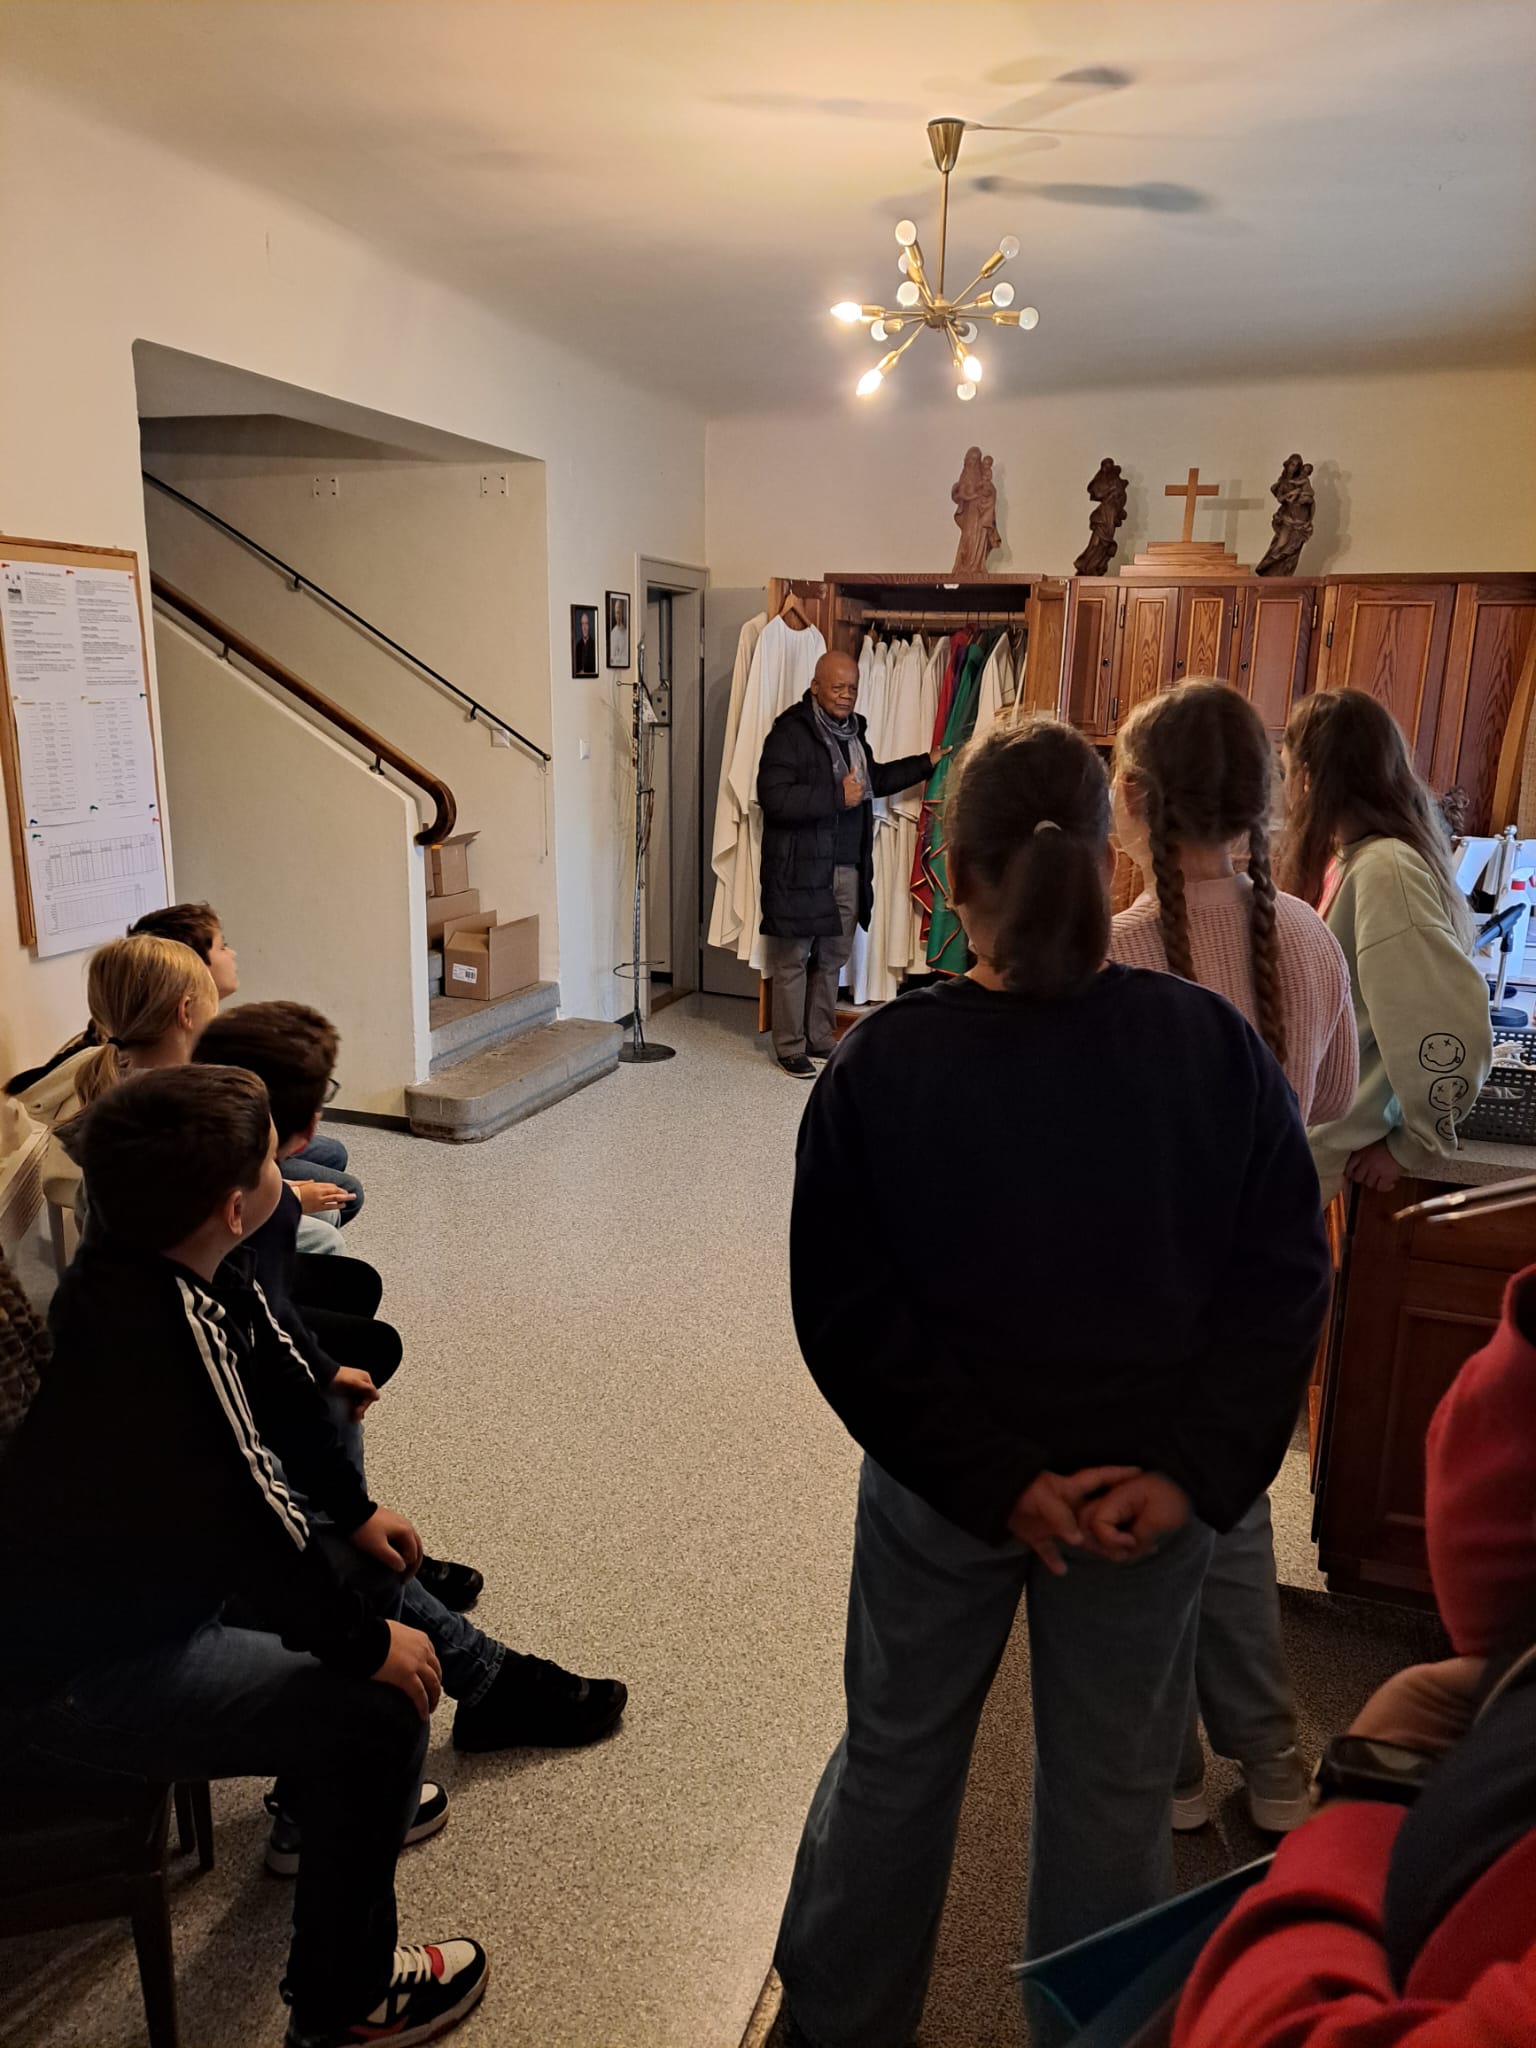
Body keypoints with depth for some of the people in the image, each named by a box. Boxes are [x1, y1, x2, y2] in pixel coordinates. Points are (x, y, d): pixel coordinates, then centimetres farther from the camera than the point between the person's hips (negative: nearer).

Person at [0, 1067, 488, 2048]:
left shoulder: (161, 1265, -8)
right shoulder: (160, 1333, -36)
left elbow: (273, 1376, 5)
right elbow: (251, 1515, -30)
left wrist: (358, 1509, 11)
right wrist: (363, 1642, -14)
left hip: (127, 1574, 9)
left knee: (369, 1573, 15)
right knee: (382, 1712, -13)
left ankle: (337, 1798, 40)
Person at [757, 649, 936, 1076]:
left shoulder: (851, 730, 14)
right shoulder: (790, 732, -12)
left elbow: (875, 779, 30)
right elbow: (773, 797, -23)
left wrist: (926, 763, 23)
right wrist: (836, 796, -22)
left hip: (848, 869, 8)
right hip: (800, 869, -8)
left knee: (832, 959, 15)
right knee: (793, 960, 2)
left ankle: (820, 1039, 27)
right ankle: (790, 1047, 13)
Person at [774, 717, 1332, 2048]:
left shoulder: (882, 1064, -16)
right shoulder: (1217, 1047, -13)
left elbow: (847, 1314, -16)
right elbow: (1284, 1279, -11)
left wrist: (995, 1476, -12)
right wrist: (1194, 1473, -10)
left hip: (937, 1484, 0)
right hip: (1152, 1489, 1)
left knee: (896, 1755, 23)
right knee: (1115, 1789, 22)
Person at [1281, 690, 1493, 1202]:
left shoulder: (1384, 870, -21)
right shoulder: (1349, 858, 7)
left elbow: (1456, 1026, -25)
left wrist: (1408, 1143, -15)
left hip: (1336, 1150, -8)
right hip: (1314, 1128, 8)